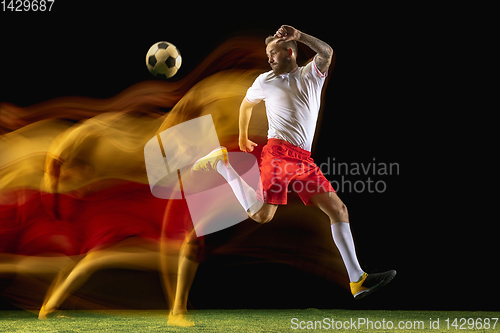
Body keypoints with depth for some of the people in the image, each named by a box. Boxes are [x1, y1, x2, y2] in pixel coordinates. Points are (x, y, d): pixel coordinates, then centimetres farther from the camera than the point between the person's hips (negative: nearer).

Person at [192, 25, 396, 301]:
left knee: (338, 209, -3)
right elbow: (246, 104, 32)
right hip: (279, 151, -3)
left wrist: (299, 36, -21)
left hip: (305, 159, 3)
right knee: (261, 215, -17)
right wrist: (243, 138, 36)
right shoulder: (266, 81, 14)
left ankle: (357, 280, -2)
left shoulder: (312, 74, 15)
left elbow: (327, 52, -7)